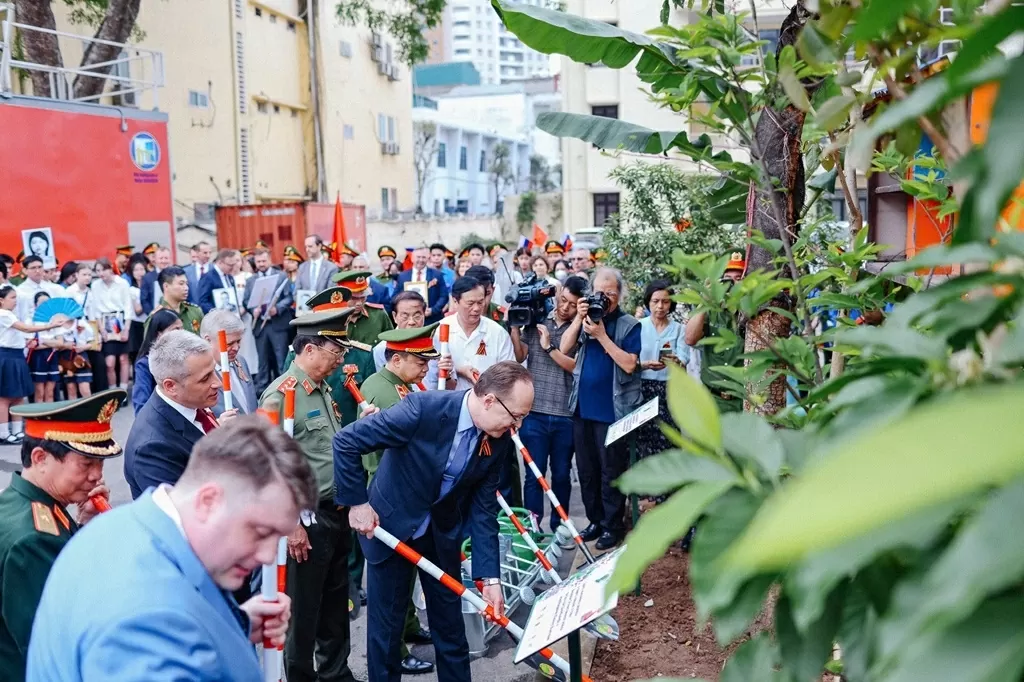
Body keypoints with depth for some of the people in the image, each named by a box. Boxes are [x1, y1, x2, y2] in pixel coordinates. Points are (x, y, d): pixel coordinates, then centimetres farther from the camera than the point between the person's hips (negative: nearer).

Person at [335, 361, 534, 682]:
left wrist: (489, 575, -10)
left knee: (450, 620, 14)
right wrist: (356, 503, -18)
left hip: (442, 532, 4)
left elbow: (483, 509, -6)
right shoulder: (424, 408, -30)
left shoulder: (499, 441, -13)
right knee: (387, 622, 7)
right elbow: (346, 441, -25)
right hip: (388, 523, -4)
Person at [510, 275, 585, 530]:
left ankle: (559, 525, 27)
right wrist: (514, 325, -8)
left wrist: (549, 347, -12)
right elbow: (519, 356, 0)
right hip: (535, 412, 0)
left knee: (562, 474, 13)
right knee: (535, 473, 2)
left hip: (566, 415, 0)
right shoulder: (536, 321, 4)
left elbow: (578, 366, -10)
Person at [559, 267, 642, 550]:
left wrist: (602, 336, -17)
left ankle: (613, 525, 13)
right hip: (582, 408, 5)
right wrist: (579, 318, -10)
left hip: (612, 410, -5)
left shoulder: (629, 325, -4)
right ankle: (595, 520, 26)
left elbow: (630, 364, -16)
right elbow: (565, 349, -1)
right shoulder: (588, 317, 9)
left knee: (611, 471, 2)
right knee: (586, 470, 13)